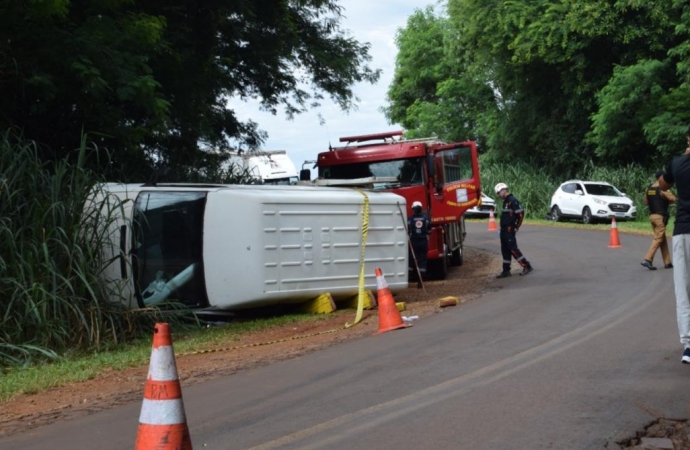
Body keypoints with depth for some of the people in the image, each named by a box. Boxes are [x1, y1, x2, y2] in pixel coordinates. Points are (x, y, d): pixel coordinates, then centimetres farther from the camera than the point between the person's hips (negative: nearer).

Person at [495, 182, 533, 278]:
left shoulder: (513, 201, -14)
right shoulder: (506, 201, 16)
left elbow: (521, 214, -19)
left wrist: (516, 227, -15)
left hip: (509, 231, -10)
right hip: (504, 230, 10)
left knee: (513, 249, -8)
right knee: (505, 250, 10)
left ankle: (527, 266, -2)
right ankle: (506, 271, 14)